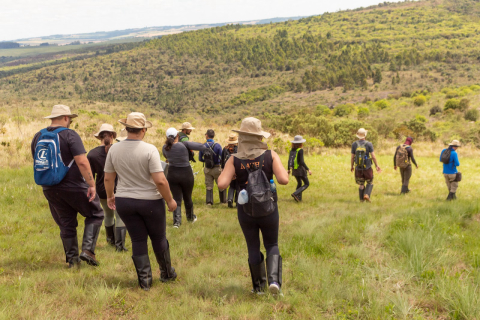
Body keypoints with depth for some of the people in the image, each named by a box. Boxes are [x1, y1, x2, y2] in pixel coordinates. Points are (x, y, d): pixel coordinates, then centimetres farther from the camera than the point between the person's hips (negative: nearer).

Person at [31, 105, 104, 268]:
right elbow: (82, 162, -21)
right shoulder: (70, 135, -14)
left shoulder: (38, 137, 6)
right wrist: (92, 184, -17)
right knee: (95, 214, 11)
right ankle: (88, 249, -3)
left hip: (50, 189, 6)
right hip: (73, 187, -6)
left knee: (66, 224, 16)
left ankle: (72, 259, 19)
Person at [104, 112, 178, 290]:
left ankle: (144, 281, 16)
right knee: (158, 238, 16)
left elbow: (108, 178, 5)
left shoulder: (114, 149, -4)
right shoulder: (149, 149, -18)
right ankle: (167, 274, 33)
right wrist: (170, 200, -8)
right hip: (150, 202, -3)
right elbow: (160, 181, -21)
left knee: (138, 240, 13)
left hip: (124, 202, 3)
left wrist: (110, 196, 22)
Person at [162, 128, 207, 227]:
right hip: (186, 174, -2)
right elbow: (202, 146, -17)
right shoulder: (184, 144, -18)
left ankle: (177, 221, -8)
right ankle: (191, 217, 37)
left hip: (172, 175, 2)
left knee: (177, 199, 6)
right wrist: (190, 144, -1)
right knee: (187, 198, 17)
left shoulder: (165, 148, -5)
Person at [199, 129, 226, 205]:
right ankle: (223, 200, 23)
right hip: (216, 168, -2)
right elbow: (221, 158, -11)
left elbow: (200, 158, 1)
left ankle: (209, 201, 6)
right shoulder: (217, 146, -14)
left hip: (207, 169, 2)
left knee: (209, 186, 11)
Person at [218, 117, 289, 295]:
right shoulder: (270, 155, -9)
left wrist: (226, 172, 2)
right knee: (272, 245, 16)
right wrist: (283, 170, 3)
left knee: (253, 248, 15)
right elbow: (283, 180, -18)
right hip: (268, 209, 0)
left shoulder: (234, 160, -9)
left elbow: (222, 184, -18)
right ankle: (274, 279, -6)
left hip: (245, 211, 0)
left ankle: (259, 287, 24)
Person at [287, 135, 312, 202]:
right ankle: (295, 194, -11)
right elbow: (302, 162, -22)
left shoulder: (292, 150, 1)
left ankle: (299, 198, 22)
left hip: (294, 169, 7)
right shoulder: (300, 150, -18)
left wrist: (289, 169, 17)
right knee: (307, 184, 6)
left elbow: (289, 160, 4)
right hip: (301, 169, -7)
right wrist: (308, 169, -18)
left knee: (299, 183, 24)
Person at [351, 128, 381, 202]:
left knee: (361, 184, 16)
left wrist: (352, 166, 14)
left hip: (358, 168, 2)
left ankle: (362, 199, 15)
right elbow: (373, 156, -12)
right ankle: (367, 195, -6)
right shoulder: (369, 144, -11)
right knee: (370, 183, 16)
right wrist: (377, 166, -2)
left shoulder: (354, 144, -5)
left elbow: (352, 157, -1)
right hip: (367, 168, -2)